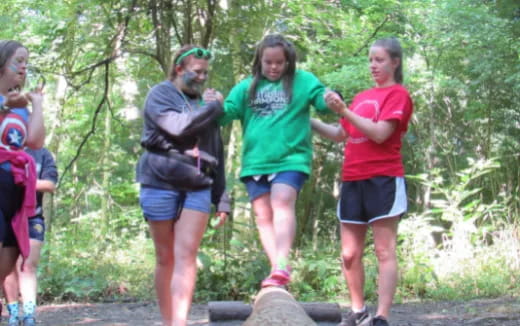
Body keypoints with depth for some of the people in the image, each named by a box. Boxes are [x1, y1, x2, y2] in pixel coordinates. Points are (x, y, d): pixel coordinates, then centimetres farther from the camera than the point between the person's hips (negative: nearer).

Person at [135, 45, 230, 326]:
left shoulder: (205, 105, 18)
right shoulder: (160, 94, 3)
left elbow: (217, 155, 19)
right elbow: (179, 126, -16)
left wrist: (221, 198, 13)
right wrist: (213, 107, -3)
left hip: (197, 187, 3)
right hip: (161, 183, -3)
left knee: (187, 255, -12)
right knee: (166, 258, 3)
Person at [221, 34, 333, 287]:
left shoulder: (302, 81, 7)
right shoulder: (247, 87, 14)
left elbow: (323, 100, -4)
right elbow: (228, 112, 8)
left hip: (290, 158, -4)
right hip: (255, 161, 5)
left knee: (282, 203, -22)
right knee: (263, 216, 2)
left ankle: (282, 265, -31)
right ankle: (278, 269, 5)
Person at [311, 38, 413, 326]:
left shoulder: (398, 94, -1)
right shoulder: (361, 97, 19)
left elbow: (380, 134, -14)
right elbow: (340, 135, 22)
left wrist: (344, 111, -17)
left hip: (383, 180, -7)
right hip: (352, 181, 7)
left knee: (384, 252, -6)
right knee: (349, 254, 6)